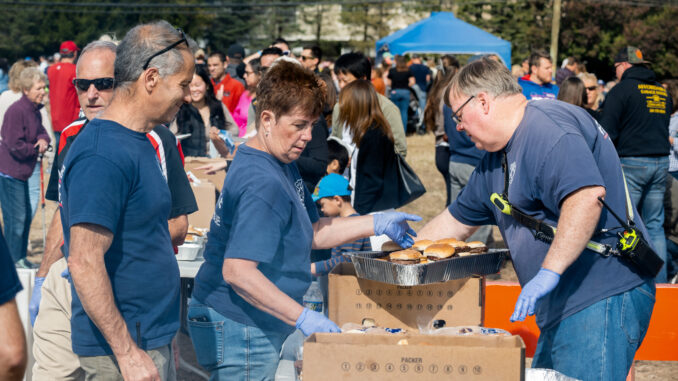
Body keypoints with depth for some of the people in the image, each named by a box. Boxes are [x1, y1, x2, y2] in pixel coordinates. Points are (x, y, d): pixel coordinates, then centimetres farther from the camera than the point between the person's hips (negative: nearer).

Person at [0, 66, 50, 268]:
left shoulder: (35, 111, 9)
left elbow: (41, 131, 16)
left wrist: (43, 140, -7)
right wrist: (37, 148, -11)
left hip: (22, 172, 10)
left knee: (26, 215, 16)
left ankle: (21, 257, 28)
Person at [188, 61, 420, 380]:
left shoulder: (282, 164, 10)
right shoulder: (262, 184, -24)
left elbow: (311, 232, 19)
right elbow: (237, 271, -31)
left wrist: (377, 224, 11)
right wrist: (303, 317, -31)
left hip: (261, 327, 11)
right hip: (239, 330, -11)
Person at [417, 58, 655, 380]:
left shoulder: (549, 127, -14)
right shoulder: (498, 157, 20)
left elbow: (587, 195, -29)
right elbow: (454, 221, 31)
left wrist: (549, 272, -30)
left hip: (603, 300, -11)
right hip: (563, 307, 11)